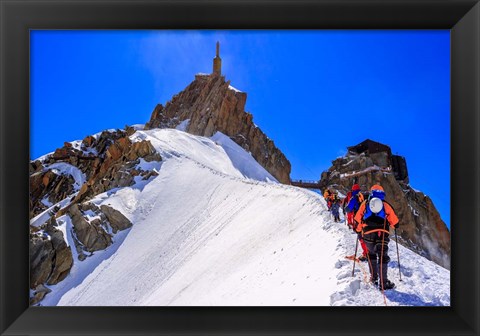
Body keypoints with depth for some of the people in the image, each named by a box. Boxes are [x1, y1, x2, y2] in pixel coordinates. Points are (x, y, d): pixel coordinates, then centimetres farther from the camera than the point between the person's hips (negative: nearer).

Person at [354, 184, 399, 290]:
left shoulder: (365, 204, 12)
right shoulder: (385, 205, 11)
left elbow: (358, 219, 11)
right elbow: (395, 222, 12)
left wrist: (358, 230, 25)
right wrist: (395, 226, 34)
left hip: (368, 233, 1)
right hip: (382, 234, -1)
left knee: (371, 254, 21)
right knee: (382, 256, 1)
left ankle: (374, 278, 22)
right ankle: (383, 282, -5)